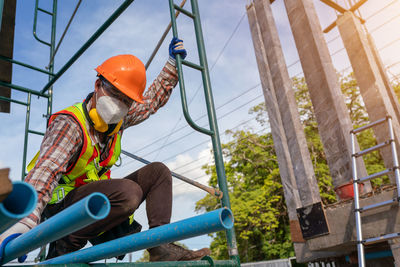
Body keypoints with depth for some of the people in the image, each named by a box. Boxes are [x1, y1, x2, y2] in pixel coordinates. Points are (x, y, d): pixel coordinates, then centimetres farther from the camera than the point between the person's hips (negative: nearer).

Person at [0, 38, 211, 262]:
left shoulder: (119, 118, 1)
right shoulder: (69, 125, -23)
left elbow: (154, 99, 16)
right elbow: (45, 172, -38)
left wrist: (173, 62, 10)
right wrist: (25, 223, -52)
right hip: (62, 205, -8)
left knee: (157, 172, -2)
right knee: (128, 191, -34)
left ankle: (161, 245, -11)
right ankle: (64, 248, -18)